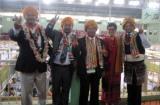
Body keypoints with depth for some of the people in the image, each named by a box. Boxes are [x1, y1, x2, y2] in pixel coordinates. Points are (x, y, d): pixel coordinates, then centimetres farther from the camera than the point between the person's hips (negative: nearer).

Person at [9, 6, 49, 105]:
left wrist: (45, 55, 1)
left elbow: (46, 44, 18)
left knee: (43, 91, 18)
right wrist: (16, 26, -49)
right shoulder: (21, 29, -7)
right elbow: (12, 36, -31)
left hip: (41, 66, 4)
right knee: (26, 93, 7)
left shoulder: (42, 29, 6)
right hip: (27, 66, -4)